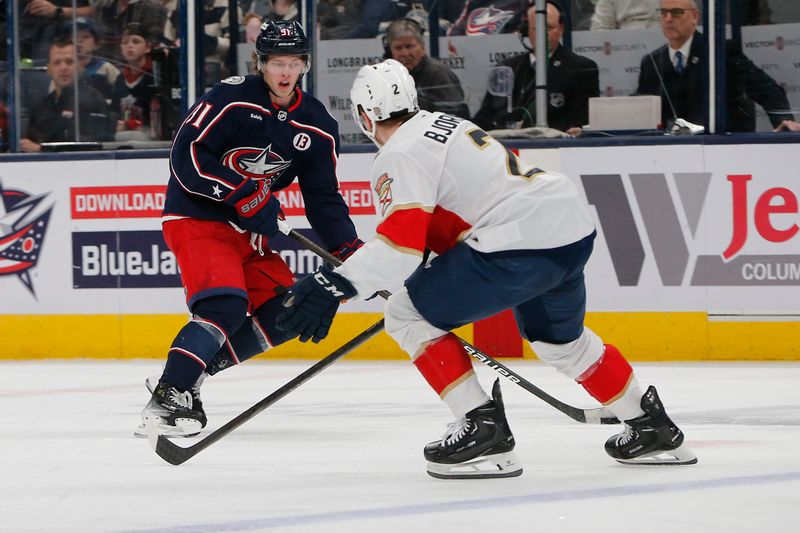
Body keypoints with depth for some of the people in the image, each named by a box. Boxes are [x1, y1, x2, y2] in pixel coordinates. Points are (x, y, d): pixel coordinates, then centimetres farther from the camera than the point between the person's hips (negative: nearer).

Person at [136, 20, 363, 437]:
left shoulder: (317, 126, 3)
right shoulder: (232, 99, -15)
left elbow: (323, 198, 7)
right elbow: (186, 156, -21)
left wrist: (349, 250, -5)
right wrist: (244, 193, -26)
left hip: (249, 230, 8)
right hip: (196, 216, -8)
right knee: (225, 306, -27)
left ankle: (187, 374, 6)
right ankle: (165, 401, -28)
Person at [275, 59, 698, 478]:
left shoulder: (400, 155, -5)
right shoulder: (447, 125, 23)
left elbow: (400, 244, -18)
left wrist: (334, 285, -22)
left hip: (521, 245, -10)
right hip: (574, 227, 10)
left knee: (407, 315, 1)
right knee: (558, 339, 33)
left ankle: (483, 429, -5)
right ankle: (652, 429, 39)